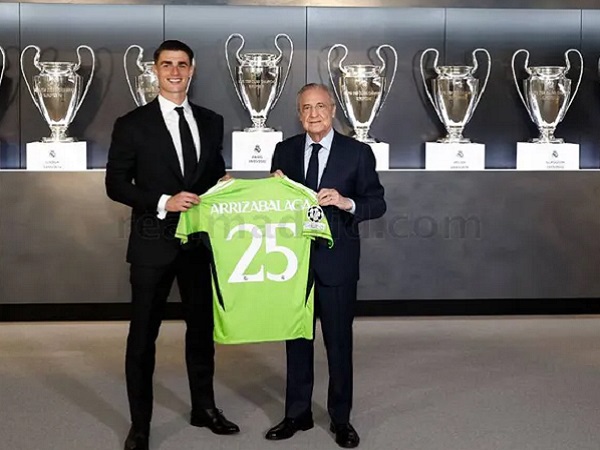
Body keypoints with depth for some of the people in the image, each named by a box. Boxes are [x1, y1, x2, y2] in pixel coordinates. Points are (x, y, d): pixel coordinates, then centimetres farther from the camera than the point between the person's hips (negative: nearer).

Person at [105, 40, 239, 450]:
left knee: (202, 326, 16)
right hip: (154, 243, -4)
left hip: (200, 240, 4)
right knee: (143, 334, 4)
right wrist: (163, 202, -18)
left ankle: (204, 408, 33)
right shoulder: (133, 124, -5)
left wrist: (224, 184, -7)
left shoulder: (211, 122, 7)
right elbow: (116, 184, -7)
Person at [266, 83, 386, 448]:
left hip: (336, 260, -3)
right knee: (297, 337, 12)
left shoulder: (358, 152, -3)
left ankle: (341, 418, 20)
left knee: (339, 340, 6)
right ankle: (298, 413, 26)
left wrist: (347, 203, -23)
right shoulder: (285, 150, 6)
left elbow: (378, 203, -5)